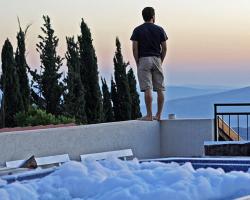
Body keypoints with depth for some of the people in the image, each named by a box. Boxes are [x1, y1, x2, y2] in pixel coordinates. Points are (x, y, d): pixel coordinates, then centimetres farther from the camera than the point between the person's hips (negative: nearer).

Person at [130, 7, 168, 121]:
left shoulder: (137, 30, 1)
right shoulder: (159, 30, 6)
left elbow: (135, 48, -4)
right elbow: (164, 48, 5)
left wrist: (137, 63, 3)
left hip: (143, 60, -2)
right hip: (157, 59, 2)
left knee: (147, 89, -7)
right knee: (160, 89, 6)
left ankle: (149, 115, -11)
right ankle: (158, 115, 7)